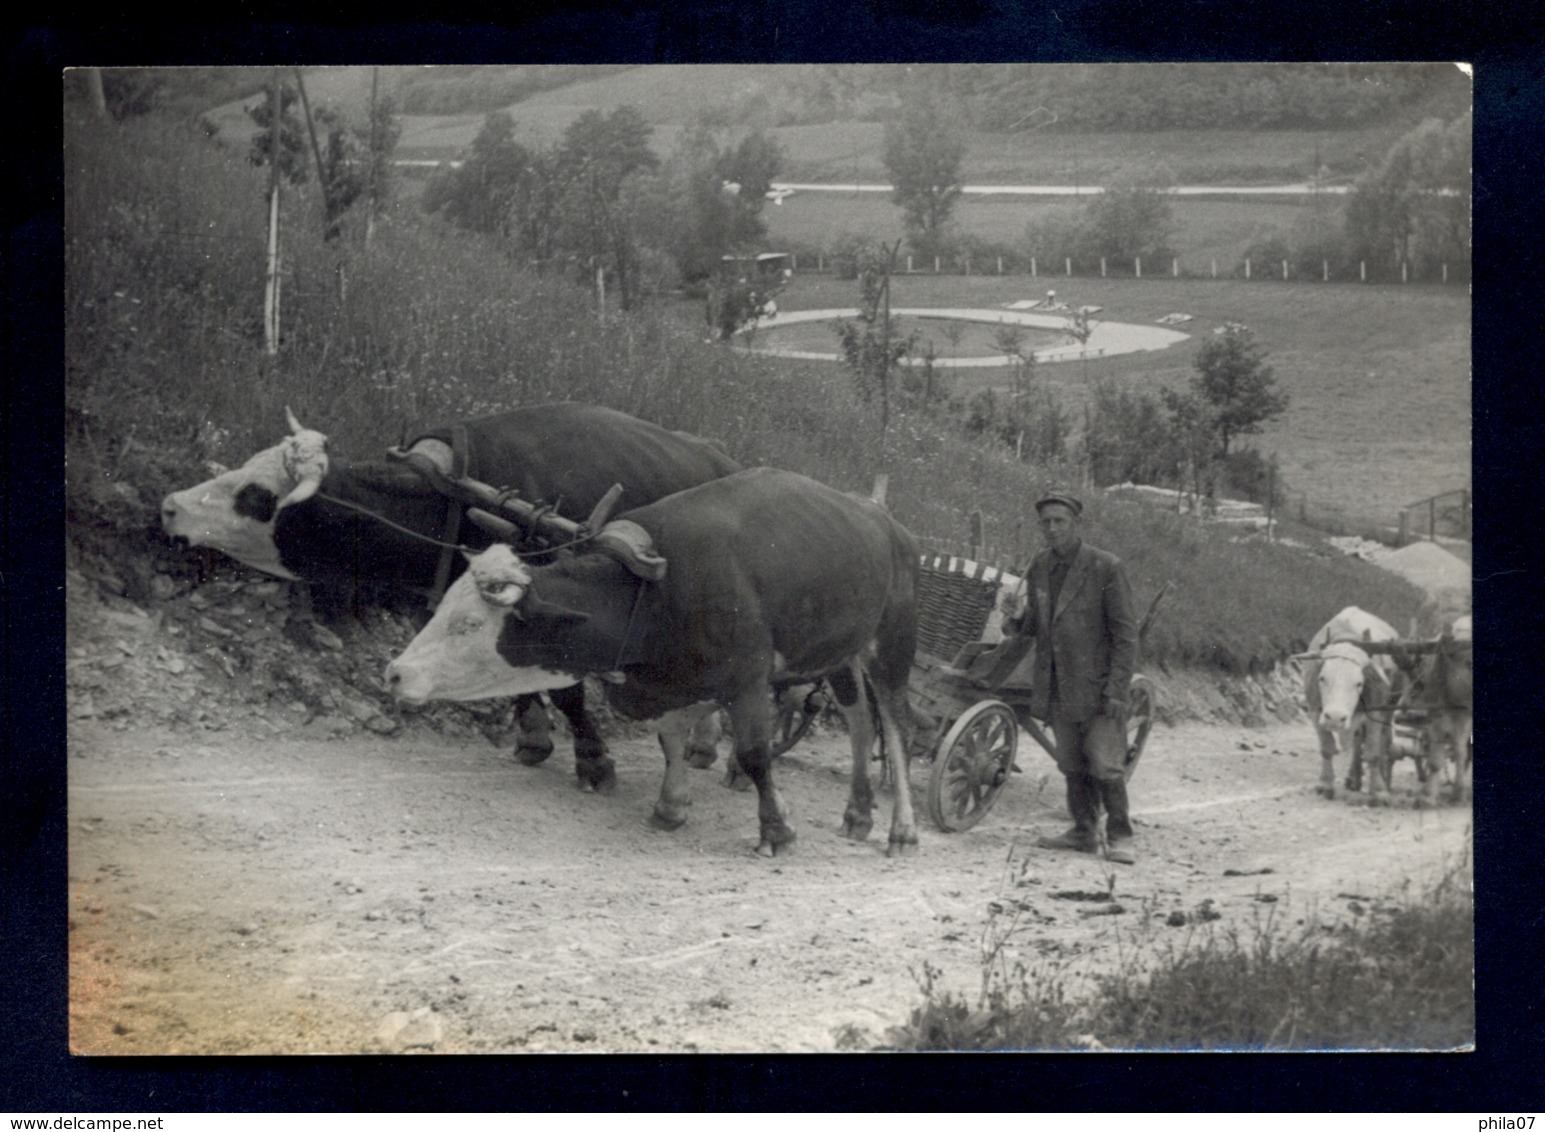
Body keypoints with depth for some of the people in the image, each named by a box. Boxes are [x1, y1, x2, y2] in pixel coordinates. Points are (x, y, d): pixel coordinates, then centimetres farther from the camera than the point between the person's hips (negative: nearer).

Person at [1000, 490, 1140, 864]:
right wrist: (1016, 619, -8)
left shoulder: (1106, 568, -8)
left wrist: (1117, 688, -14)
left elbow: (1124, 633, -8)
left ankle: (1119, 836, 3)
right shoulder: (1039, 568, 9)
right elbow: (1032, 628, 17)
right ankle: (1084, 830, 23)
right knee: (1072, 764, 12)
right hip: (1056, 688, 6)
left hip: (1096, 687, -6)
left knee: (1105, 764, -6)